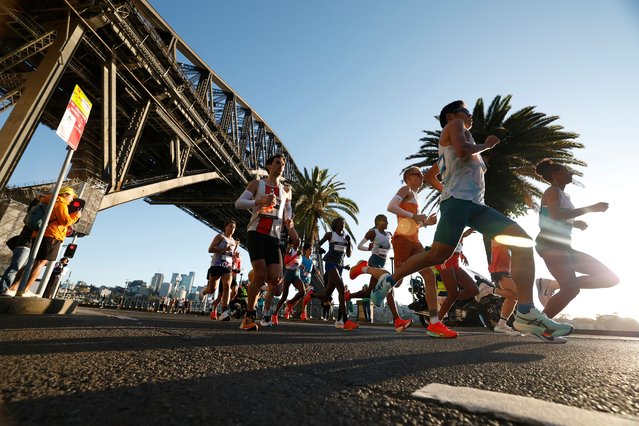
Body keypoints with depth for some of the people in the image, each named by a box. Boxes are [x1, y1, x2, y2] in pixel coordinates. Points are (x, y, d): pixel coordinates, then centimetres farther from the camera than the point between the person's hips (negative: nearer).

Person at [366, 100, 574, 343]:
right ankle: (389, 280, -2)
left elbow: (429, 175, 38)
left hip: (475, 204, 9)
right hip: (458, 199, -9)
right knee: (439, 254, -20)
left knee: (523, 242, -6)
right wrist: (487, 145, 6)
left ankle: (526, 313, -11)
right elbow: (462, 150, -11)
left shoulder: (448, 146, 36)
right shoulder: (454, 125, 12)